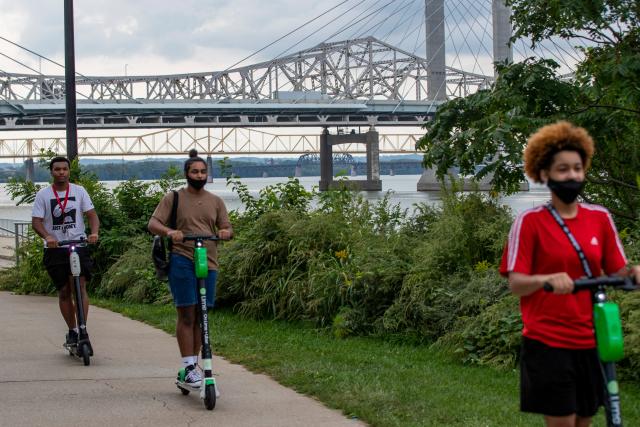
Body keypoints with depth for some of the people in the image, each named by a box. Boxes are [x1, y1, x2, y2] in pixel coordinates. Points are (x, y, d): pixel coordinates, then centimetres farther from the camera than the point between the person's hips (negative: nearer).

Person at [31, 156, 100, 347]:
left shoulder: (79, 191, 6)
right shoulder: (43, 195, 2)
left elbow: (92, 214, 2)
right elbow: (36, 221, -4)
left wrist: (94, 232, -19)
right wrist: (47, 236, -24)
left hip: (78, 245, -1)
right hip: (55, 248, 1)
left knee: (80, 285, -16)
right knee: (64, 291, 6)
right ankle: (72, 331, 18)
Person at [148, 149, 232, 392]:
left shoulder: (215, 201, 14)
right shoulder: (173, 198, 3)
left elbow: (227, 228, 10)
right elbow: (153, 224, -3)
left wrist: (226, 233, -14)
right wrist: (169, 232, -24)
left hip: (208, 263, 4)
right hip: (182, 261, -4)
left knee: (200, 317, 9)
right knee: (186, 316, -5)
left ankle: (194, 364, 19)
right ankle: (189, 368, -4)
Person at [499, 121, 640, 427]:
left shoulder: (600, 218, 5)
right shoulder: (530, 221, -6)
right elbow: (515, 283, -10)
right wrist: (548, 279, -30)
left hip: (591, 342, 4)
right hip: (547, 344, -4)